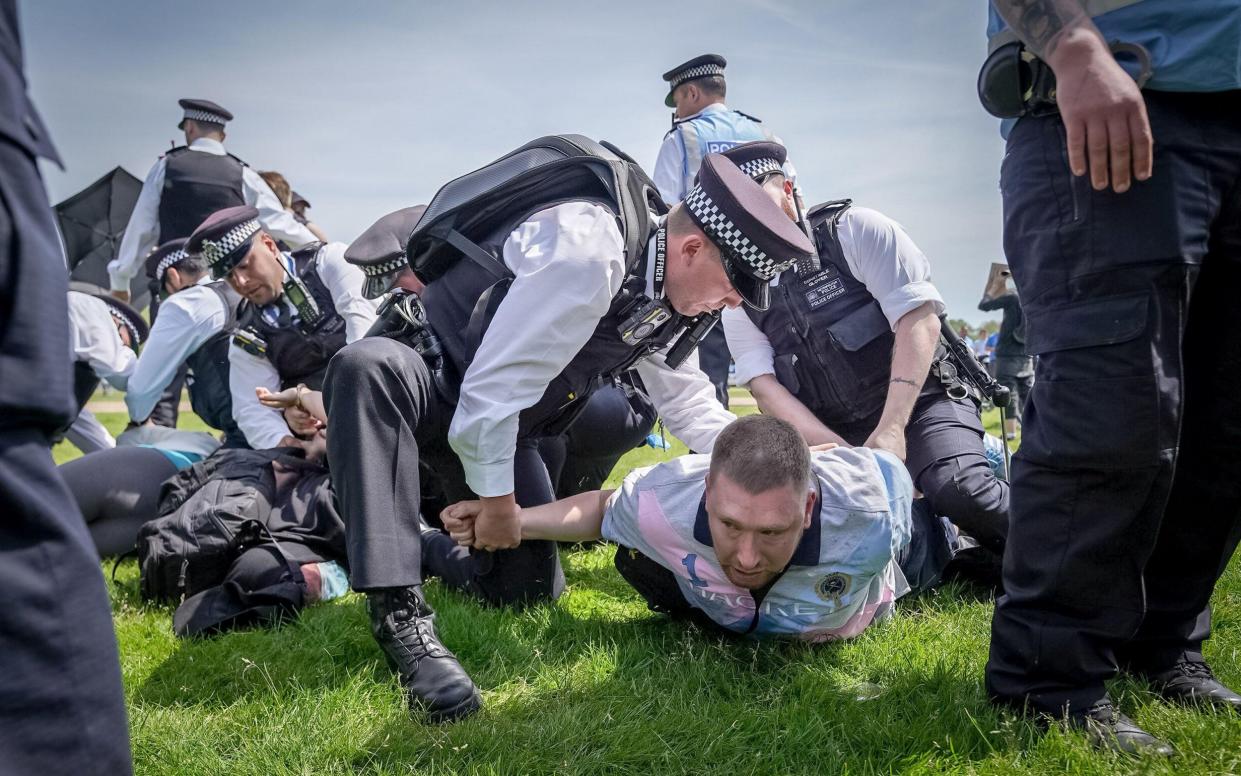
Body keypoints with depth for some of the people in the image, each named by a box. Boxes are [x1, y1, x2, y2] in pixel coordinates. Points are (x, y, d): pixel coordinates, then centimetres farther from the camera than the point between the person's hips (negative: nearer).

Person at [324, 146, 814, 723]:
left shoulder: (661, 288, -2)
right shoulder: (586, 252, -30)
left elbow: (687, 404, 11)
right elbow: (492, 388, -29)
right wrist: (497, 499, -17)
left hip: (501, 420, 8)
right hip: (427, 380, -8)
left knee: (532, 587, 4)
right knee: (369, 368, -43)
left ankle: (421, 549, 32)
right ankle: (398, 613, -38)